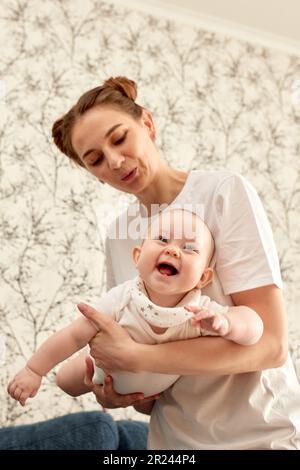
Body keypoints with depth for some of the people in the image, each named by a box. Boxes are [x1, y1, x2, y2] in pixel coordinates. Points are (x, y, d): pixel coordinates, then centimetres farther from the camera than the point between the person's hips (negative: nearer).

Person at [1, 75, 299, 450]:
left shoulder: (225, 193, -16)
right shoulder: (118, 236, -1)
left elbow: (270, 343, -21)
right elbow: (132, 338, 7)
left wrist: (133, 357, -24)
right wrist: (115, 388, -13)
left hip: (257, 432, -4)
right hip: (173, 434, 5)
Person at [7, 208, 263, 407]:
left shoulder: (202, 312, -39)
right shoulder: (122, 300, -40)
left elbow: (254, 327, -42)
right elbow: (76, 335, -30)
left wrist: (225, 323, -63)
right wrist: (34, 370, -26)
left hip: (160, 388, 1)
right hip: (111, 372, 0)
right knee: (67, 383, 19)